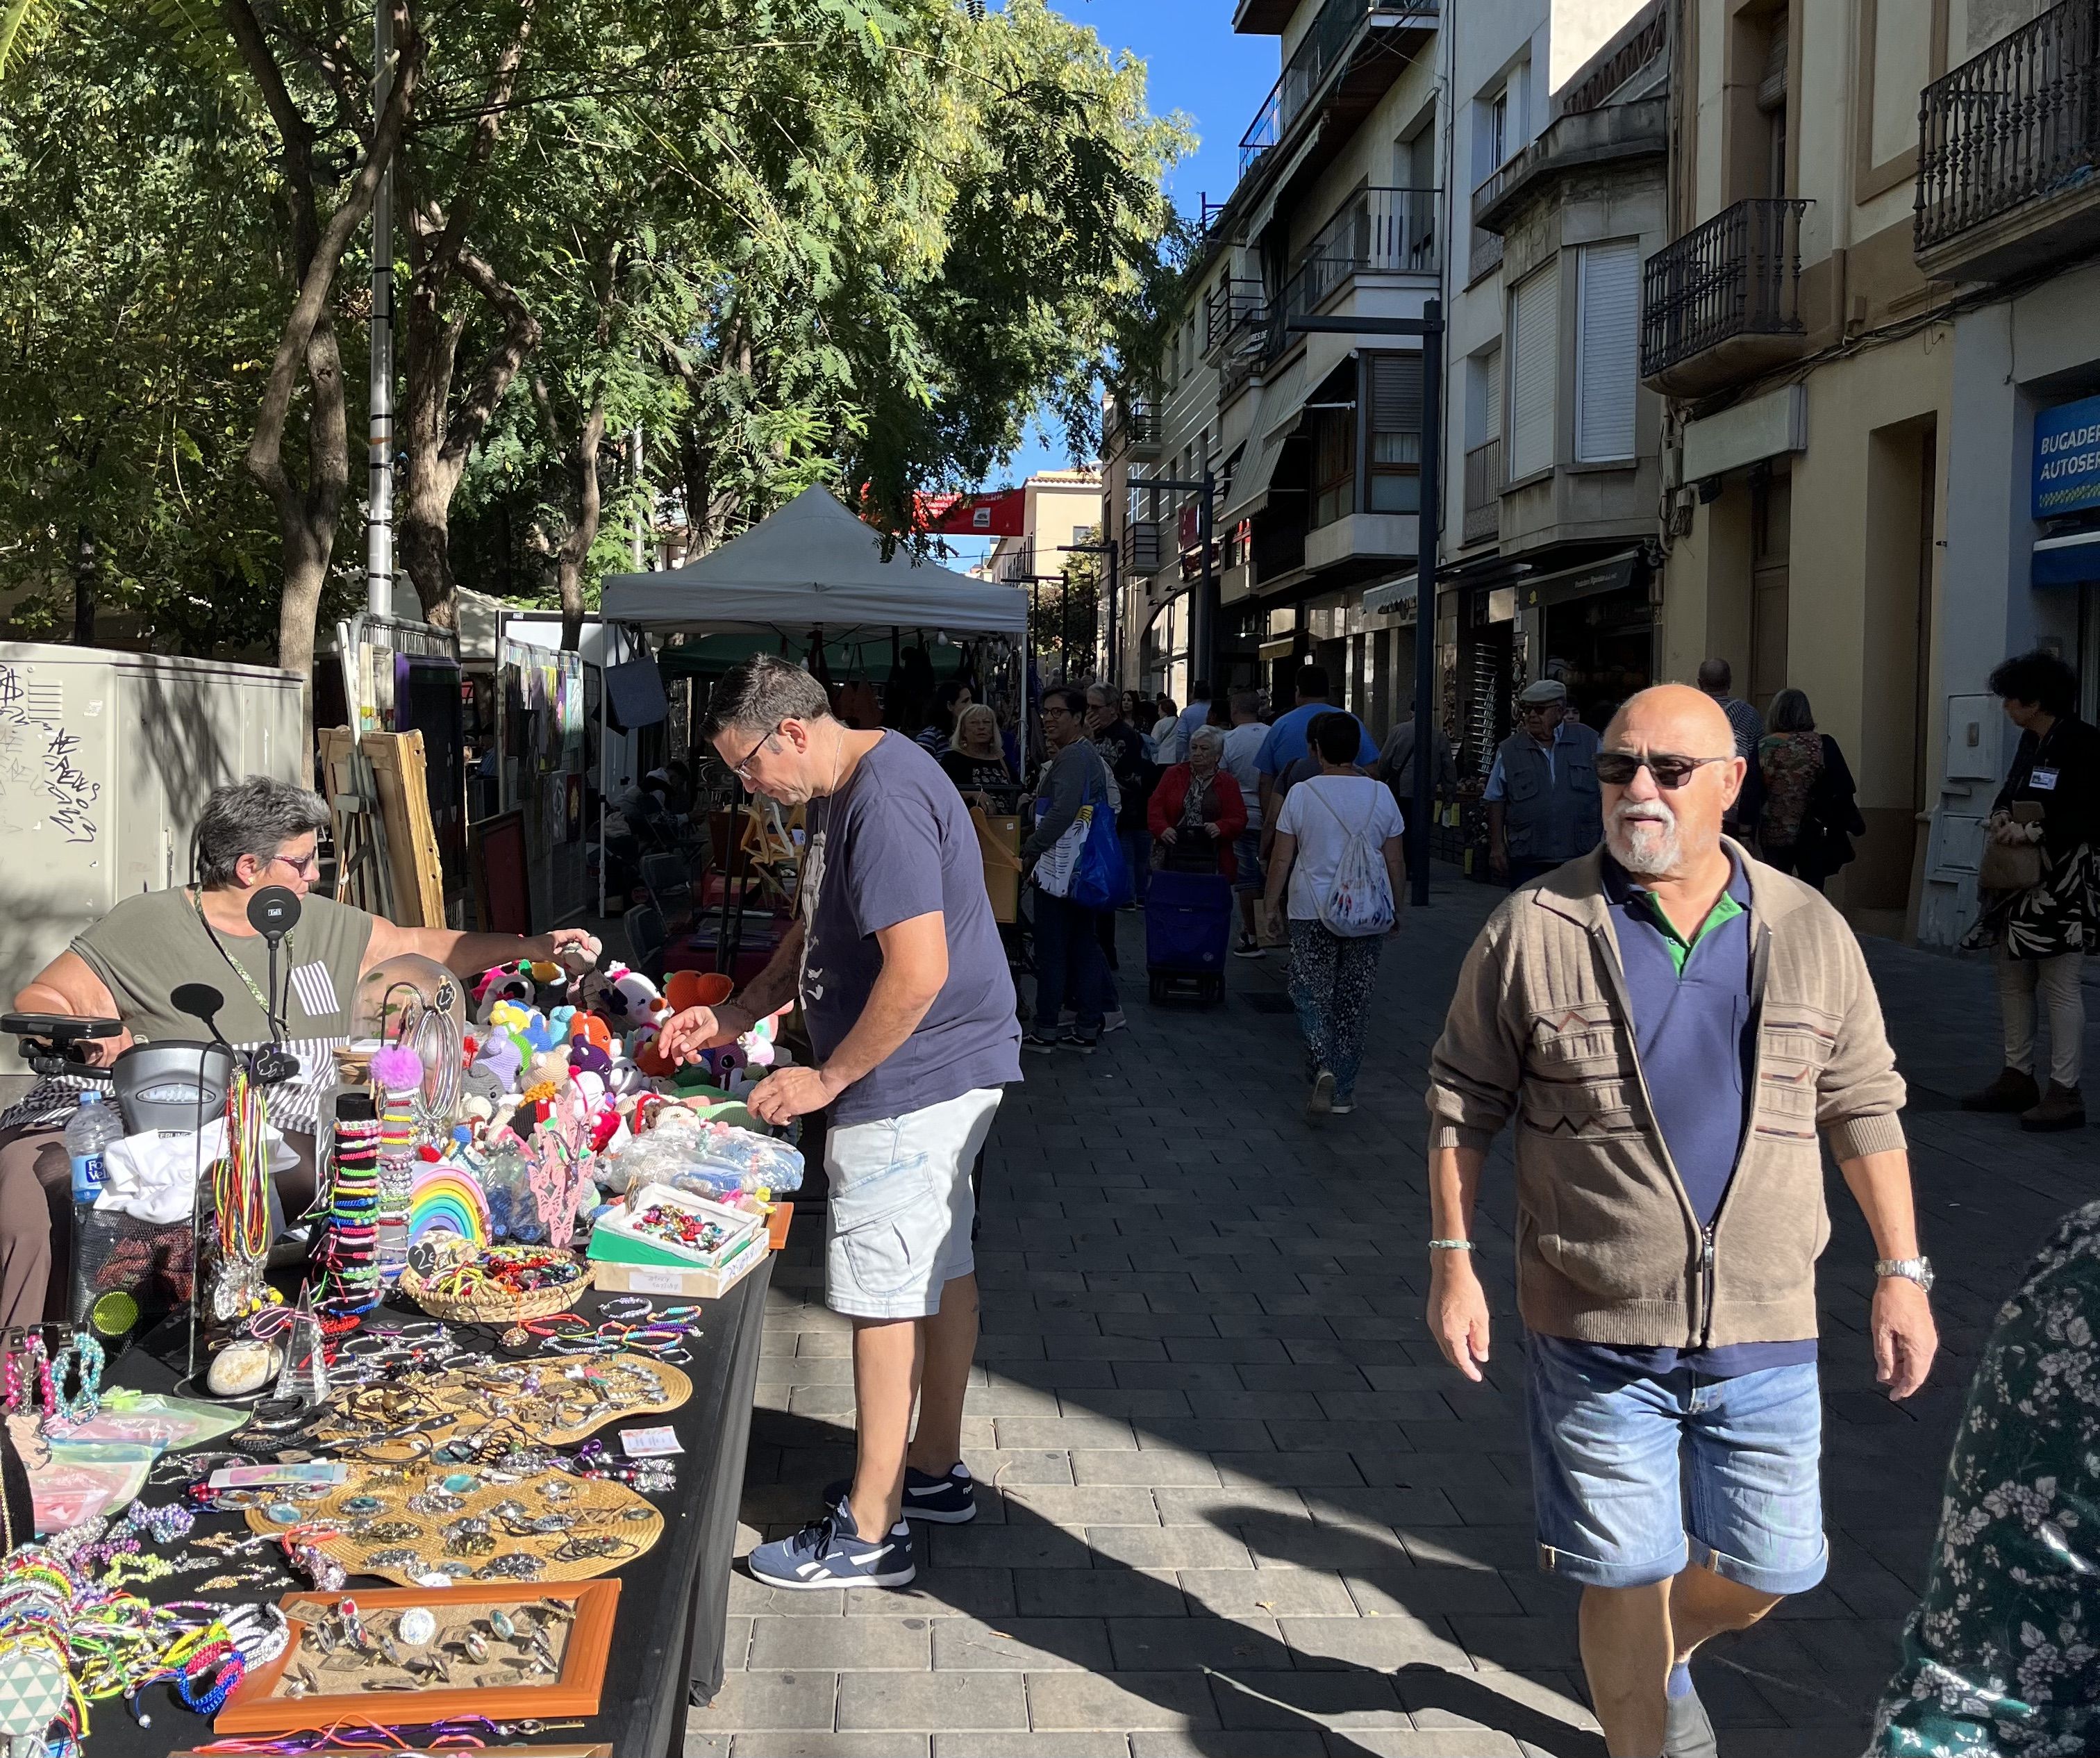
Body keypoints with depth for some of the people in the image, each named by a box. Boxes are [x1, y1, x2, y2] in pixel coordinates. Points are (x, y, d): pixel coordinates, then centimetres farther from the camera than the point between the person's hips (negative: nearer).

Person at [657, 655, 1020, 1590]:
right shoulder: (842, 792, 11)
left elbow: (918, 970, -29)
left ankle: (870, 1532, 7)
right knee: (940, 1268, 19)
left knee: (885, 1295, -3)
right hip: (949, 1074, 11)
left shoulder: (885, 802, -23)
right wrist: (736, 1015, 13)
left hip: (908, 1083, -11)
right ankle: (934, 1470, 34)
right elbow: (821, 931, 22)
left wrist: (828, 1078, -19)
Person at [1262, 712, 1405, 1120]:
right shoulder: (1381, 795, 0)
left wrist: (1272, 906, 8)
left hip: (1312, 911, -2)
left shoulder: (1301, 794, -6)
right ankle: (1343, 1092, 15)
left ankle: (1323, 1067, -17)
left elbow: (1281, 860, -4)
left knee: (1311, 994, 7)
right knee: (1353, 1001, 10)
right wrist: (1396, 909, 16)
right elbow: (1396, 863, 4)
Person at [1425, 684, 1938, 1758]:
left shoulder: (1809, 933, 2)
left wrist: (1902, 1271, 7)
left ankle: (1663, 1653, 45)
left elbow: (1862, 1108, 9)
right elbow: (1464, 1101, 1)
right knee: (1629, 1582, 7)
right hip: (1596, 1331, -2)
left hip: (1765, 1331, 3)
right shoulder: (1534, 929, -6)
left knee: (1768, 1571, 12)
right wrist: (1453, 1261, -3)